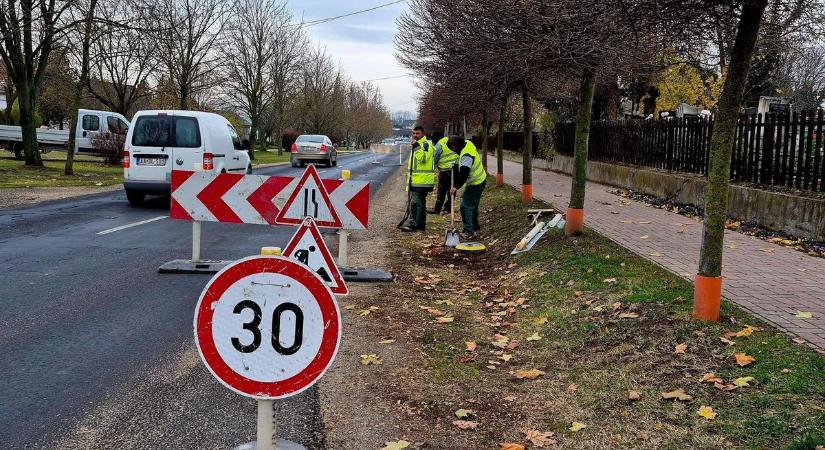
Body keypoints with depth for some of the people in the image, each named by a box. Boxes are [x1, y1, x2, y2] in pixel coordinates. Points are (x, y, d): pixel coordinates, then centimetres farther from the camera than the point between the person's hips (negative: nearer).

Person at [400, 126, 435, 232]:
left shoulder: (426, 144, -10)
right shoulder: (417, 145, 22)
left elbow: (423, 158, -27)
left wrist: (416, 146, -30)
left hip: (422, 180, -10)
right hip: (416, 180, 11)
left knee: (416, 202, -12)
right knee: (420, 202, 14)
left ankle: (413, 224, -11)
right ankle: (421, 224, 19)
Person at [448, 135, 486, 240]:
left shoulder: (466, 155, -29)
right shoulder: (468, 143, 3)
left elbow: (464, 173, -35)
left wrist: (456, 186, -34)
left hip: (475, 184, -11)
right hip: (480, 180, 11)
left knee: (466, 206, -11)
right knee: (473, 206, 20)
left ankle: (469, 232, -13)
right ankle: (475, 227, 30)